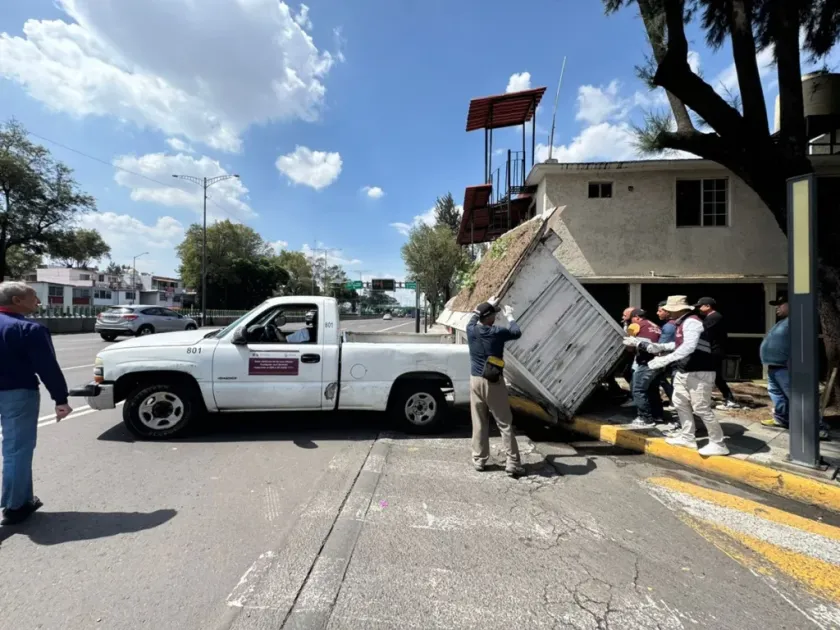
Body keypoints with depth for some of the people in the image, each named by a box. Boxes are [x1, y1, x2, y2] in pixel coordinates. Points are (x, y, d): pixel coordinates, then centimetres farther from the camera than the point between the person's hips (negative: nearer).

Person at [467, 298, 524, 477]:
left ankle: (479, 460, 19)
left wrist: (487, 305, 33)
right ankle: (512, 463, 8)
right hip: (494, 382, -4)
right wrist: (510, 316, 23)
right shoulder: (497, 332, -12)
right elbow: (517, 333, 8)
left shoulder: (471, 330, -2)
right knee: (505, 424, 5)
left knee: (479, 423, 12)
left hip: (475, 380, 4)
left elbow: (474, 317, 23)